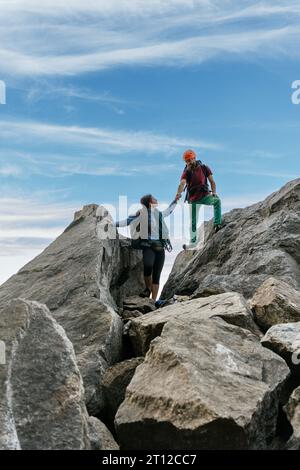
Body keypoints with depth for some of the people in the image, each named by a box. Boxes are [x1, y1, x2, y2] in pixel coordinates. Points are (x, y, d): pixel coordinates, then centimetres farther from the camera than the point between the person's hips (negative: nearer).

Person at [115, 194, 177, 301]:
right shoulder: (142, 213, -1)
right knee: (148, 266, -33)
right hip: (148, 246, -5)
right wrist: (113, 224, -7)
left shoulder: (159, 214, 15)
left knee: (156, 276, 2)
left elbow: (168, 211, 34)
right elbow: (128, 220, -1)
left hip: (160, 248, 5)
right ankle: (148, 289, -6)